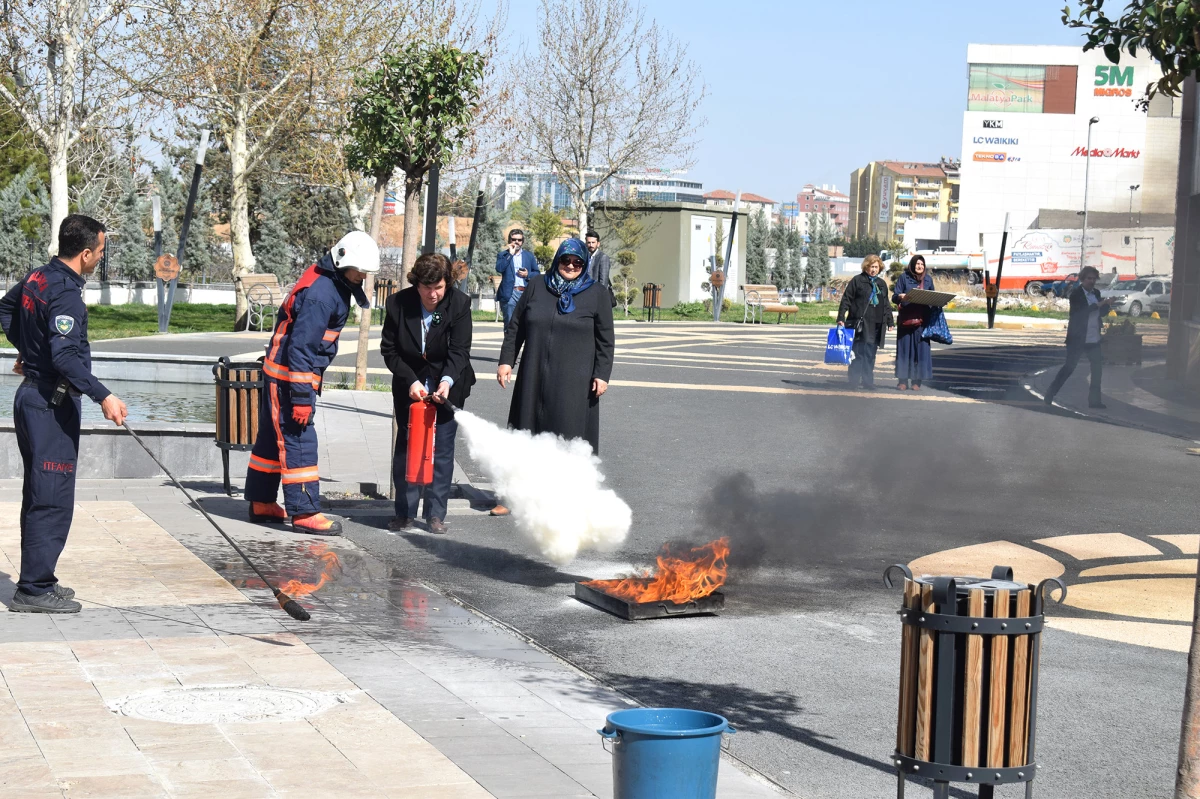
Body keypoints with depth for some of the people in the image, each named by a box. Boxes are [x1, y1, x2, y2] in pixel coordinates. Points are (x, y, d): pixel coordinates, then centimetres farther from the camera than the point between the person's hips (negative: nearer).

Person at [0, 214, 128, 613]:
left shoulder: (37, 277, 9)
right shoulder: (66, 294, -20)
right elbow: (66, 357, -29)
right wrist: (103, 396, -33)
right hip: (54, 403, -10)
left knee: (38, 495, 16)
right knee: (52, 499, -6)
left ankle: (36, 580, 23)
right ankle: (35, 590, -3)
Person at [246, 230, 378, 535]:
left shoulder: (334, 283, 8)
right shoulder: (320, 293, -24)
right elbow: (301, 346, -26)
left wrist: (307, 389, 24)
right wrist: (302, 396, -25)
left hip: (278, 373, 10)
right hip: (289, 375, -10)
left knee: (273, 436, 16)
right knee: (298, 440, -8)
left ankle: (262, 503, 25)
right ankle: (304, 512, -5)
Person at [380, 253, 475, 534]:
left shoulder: (459, 303, -15)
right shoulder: (398, 303, -12)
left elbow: (459, 350, -16)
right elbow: (389, 350, -6)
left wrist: (447, 381, -33)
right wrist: (411, 381, -18)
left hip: (448, 384, -1)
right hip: (409, 386, 1)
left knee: (442, 448, -2)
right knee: (406, 446, 4)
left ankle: (436, 513, 5)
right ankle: (404, 511, 14)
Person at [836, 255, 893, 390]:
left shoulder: (882, 284, 18)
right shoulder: (857, 281, 1)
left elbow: (886, 305, 24)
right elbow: (846, 300, -2)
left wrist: (889, 321, 20)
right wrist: (841, 318, -9)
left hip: (876, 325, 5)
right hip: (860, 323, -5)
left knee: (870, 354, 5)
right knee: (858, 353, -3)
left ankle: (868, 382, 9)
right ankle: (854, 382, 1)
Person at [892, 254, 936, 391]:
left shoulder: (928, 279, 13)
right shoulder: (904, 277, 4)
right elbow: (895, 297, 0)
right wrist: (901, 297, -22)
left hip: (922, 319, 3)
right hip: (906, 319, -3)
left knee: (921, 349, -1)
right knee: (904, 348, -2)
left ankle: (916, 381, 4)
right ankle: (903, 381, 3)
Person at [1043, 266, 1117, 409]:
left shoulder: (1096, 293, 9)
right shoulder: (1076, 294, -10)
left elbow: (1101, 313, 12)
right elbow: (1081, 311, -22)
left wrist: (1106, 305, -8)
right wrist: (1098, 305, -28)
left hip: (1094, 339, 7)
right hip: (1078, 339, -7)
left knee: (1098, 368, 5)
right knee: (1069, 367, -3)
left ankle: (1094, 400, 12)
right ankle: (1050, 394, 9)